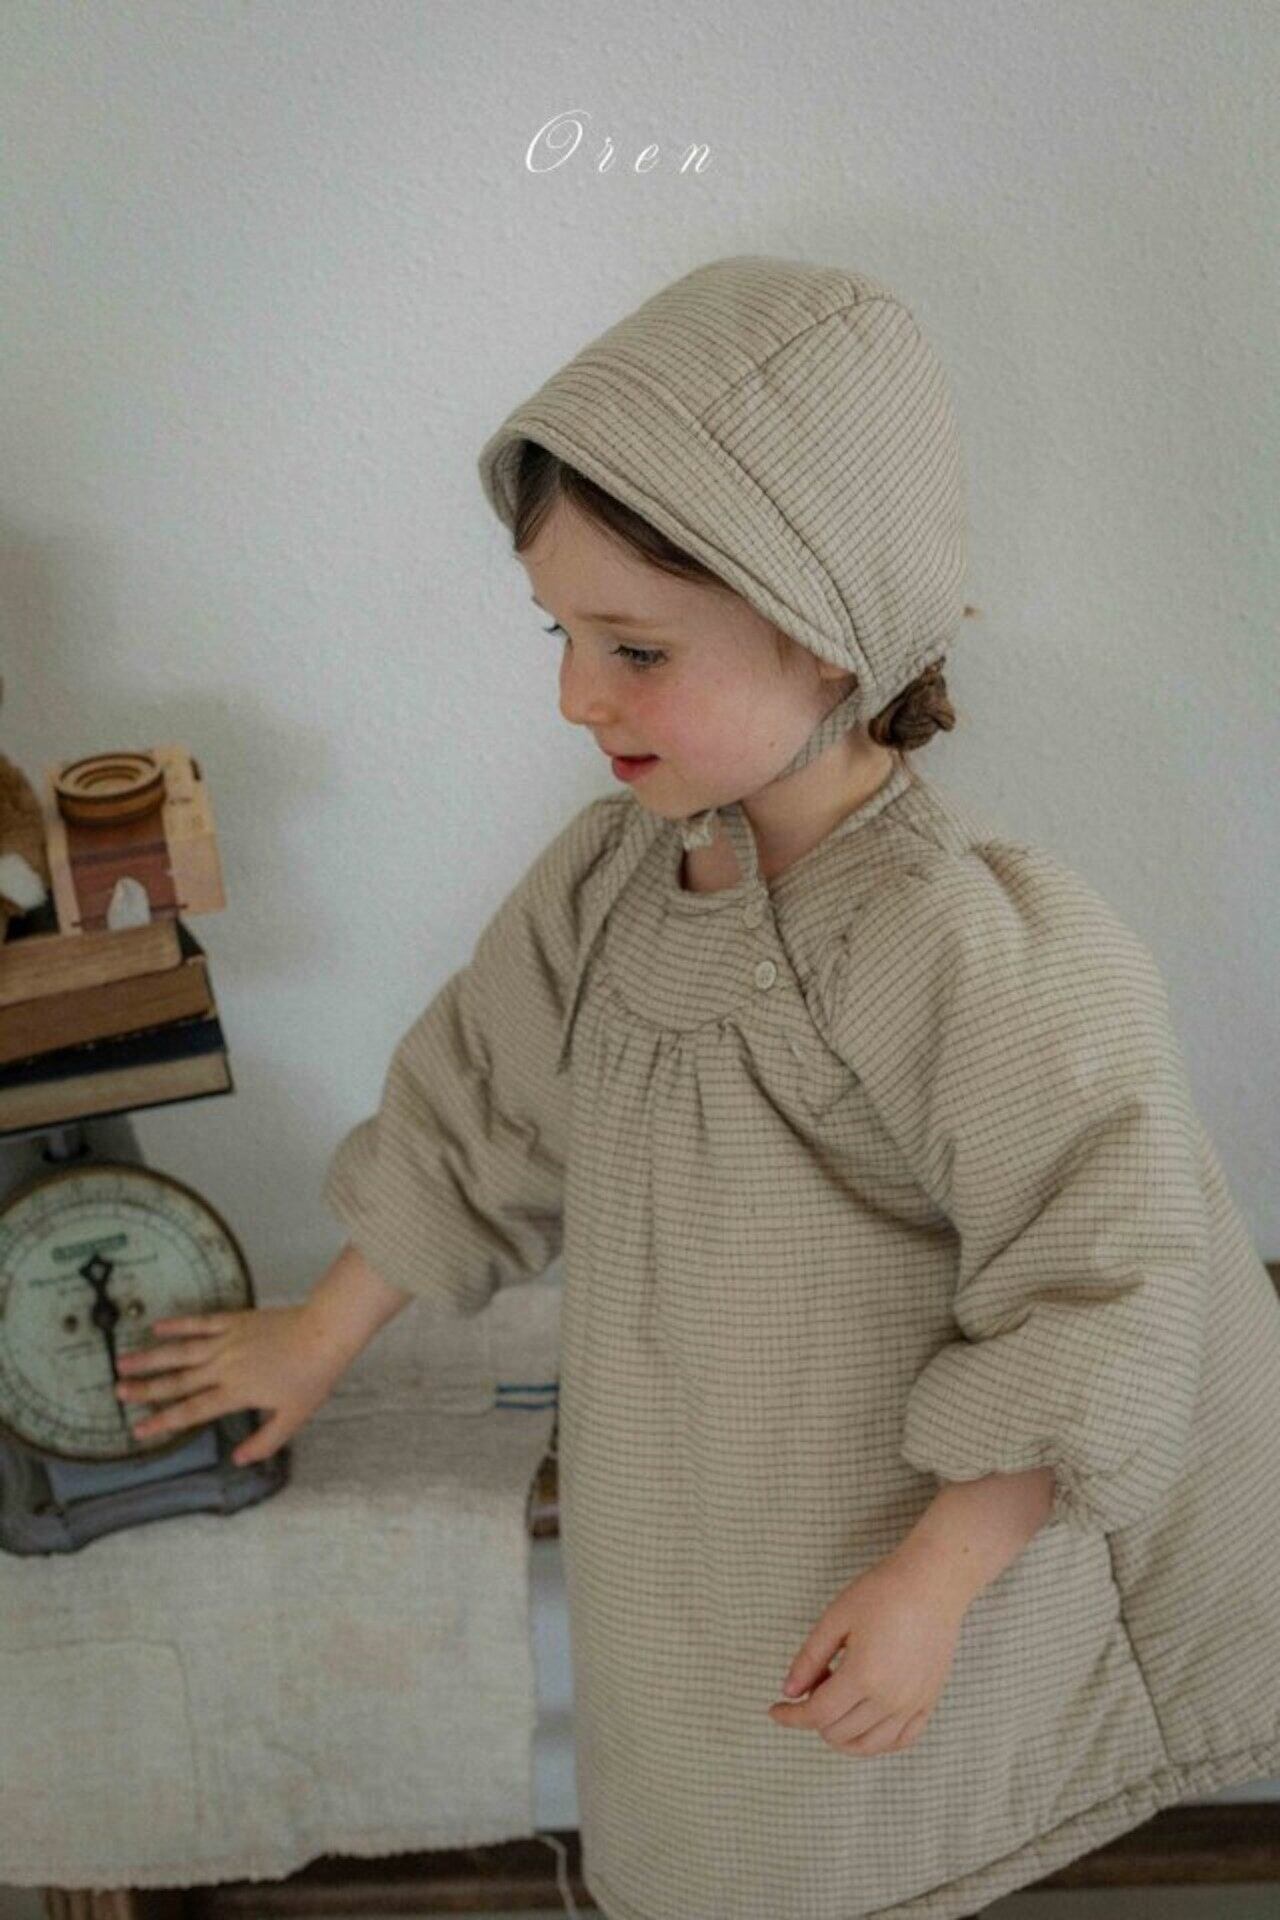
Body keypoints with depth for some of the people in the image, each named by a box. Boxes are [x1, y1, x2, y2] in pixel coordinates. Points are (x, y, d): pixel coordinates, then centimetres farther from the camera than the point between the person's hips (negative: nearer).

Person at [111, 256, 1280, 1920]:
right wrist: (321, 1338, 18)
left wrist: (935, 1586, -19)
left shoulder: (976, 951, -29)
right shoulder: (603, 882, -8)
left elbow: (1097, 1307, -22)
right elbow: (471, 1117, 7)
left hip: (874, 1592, -5)